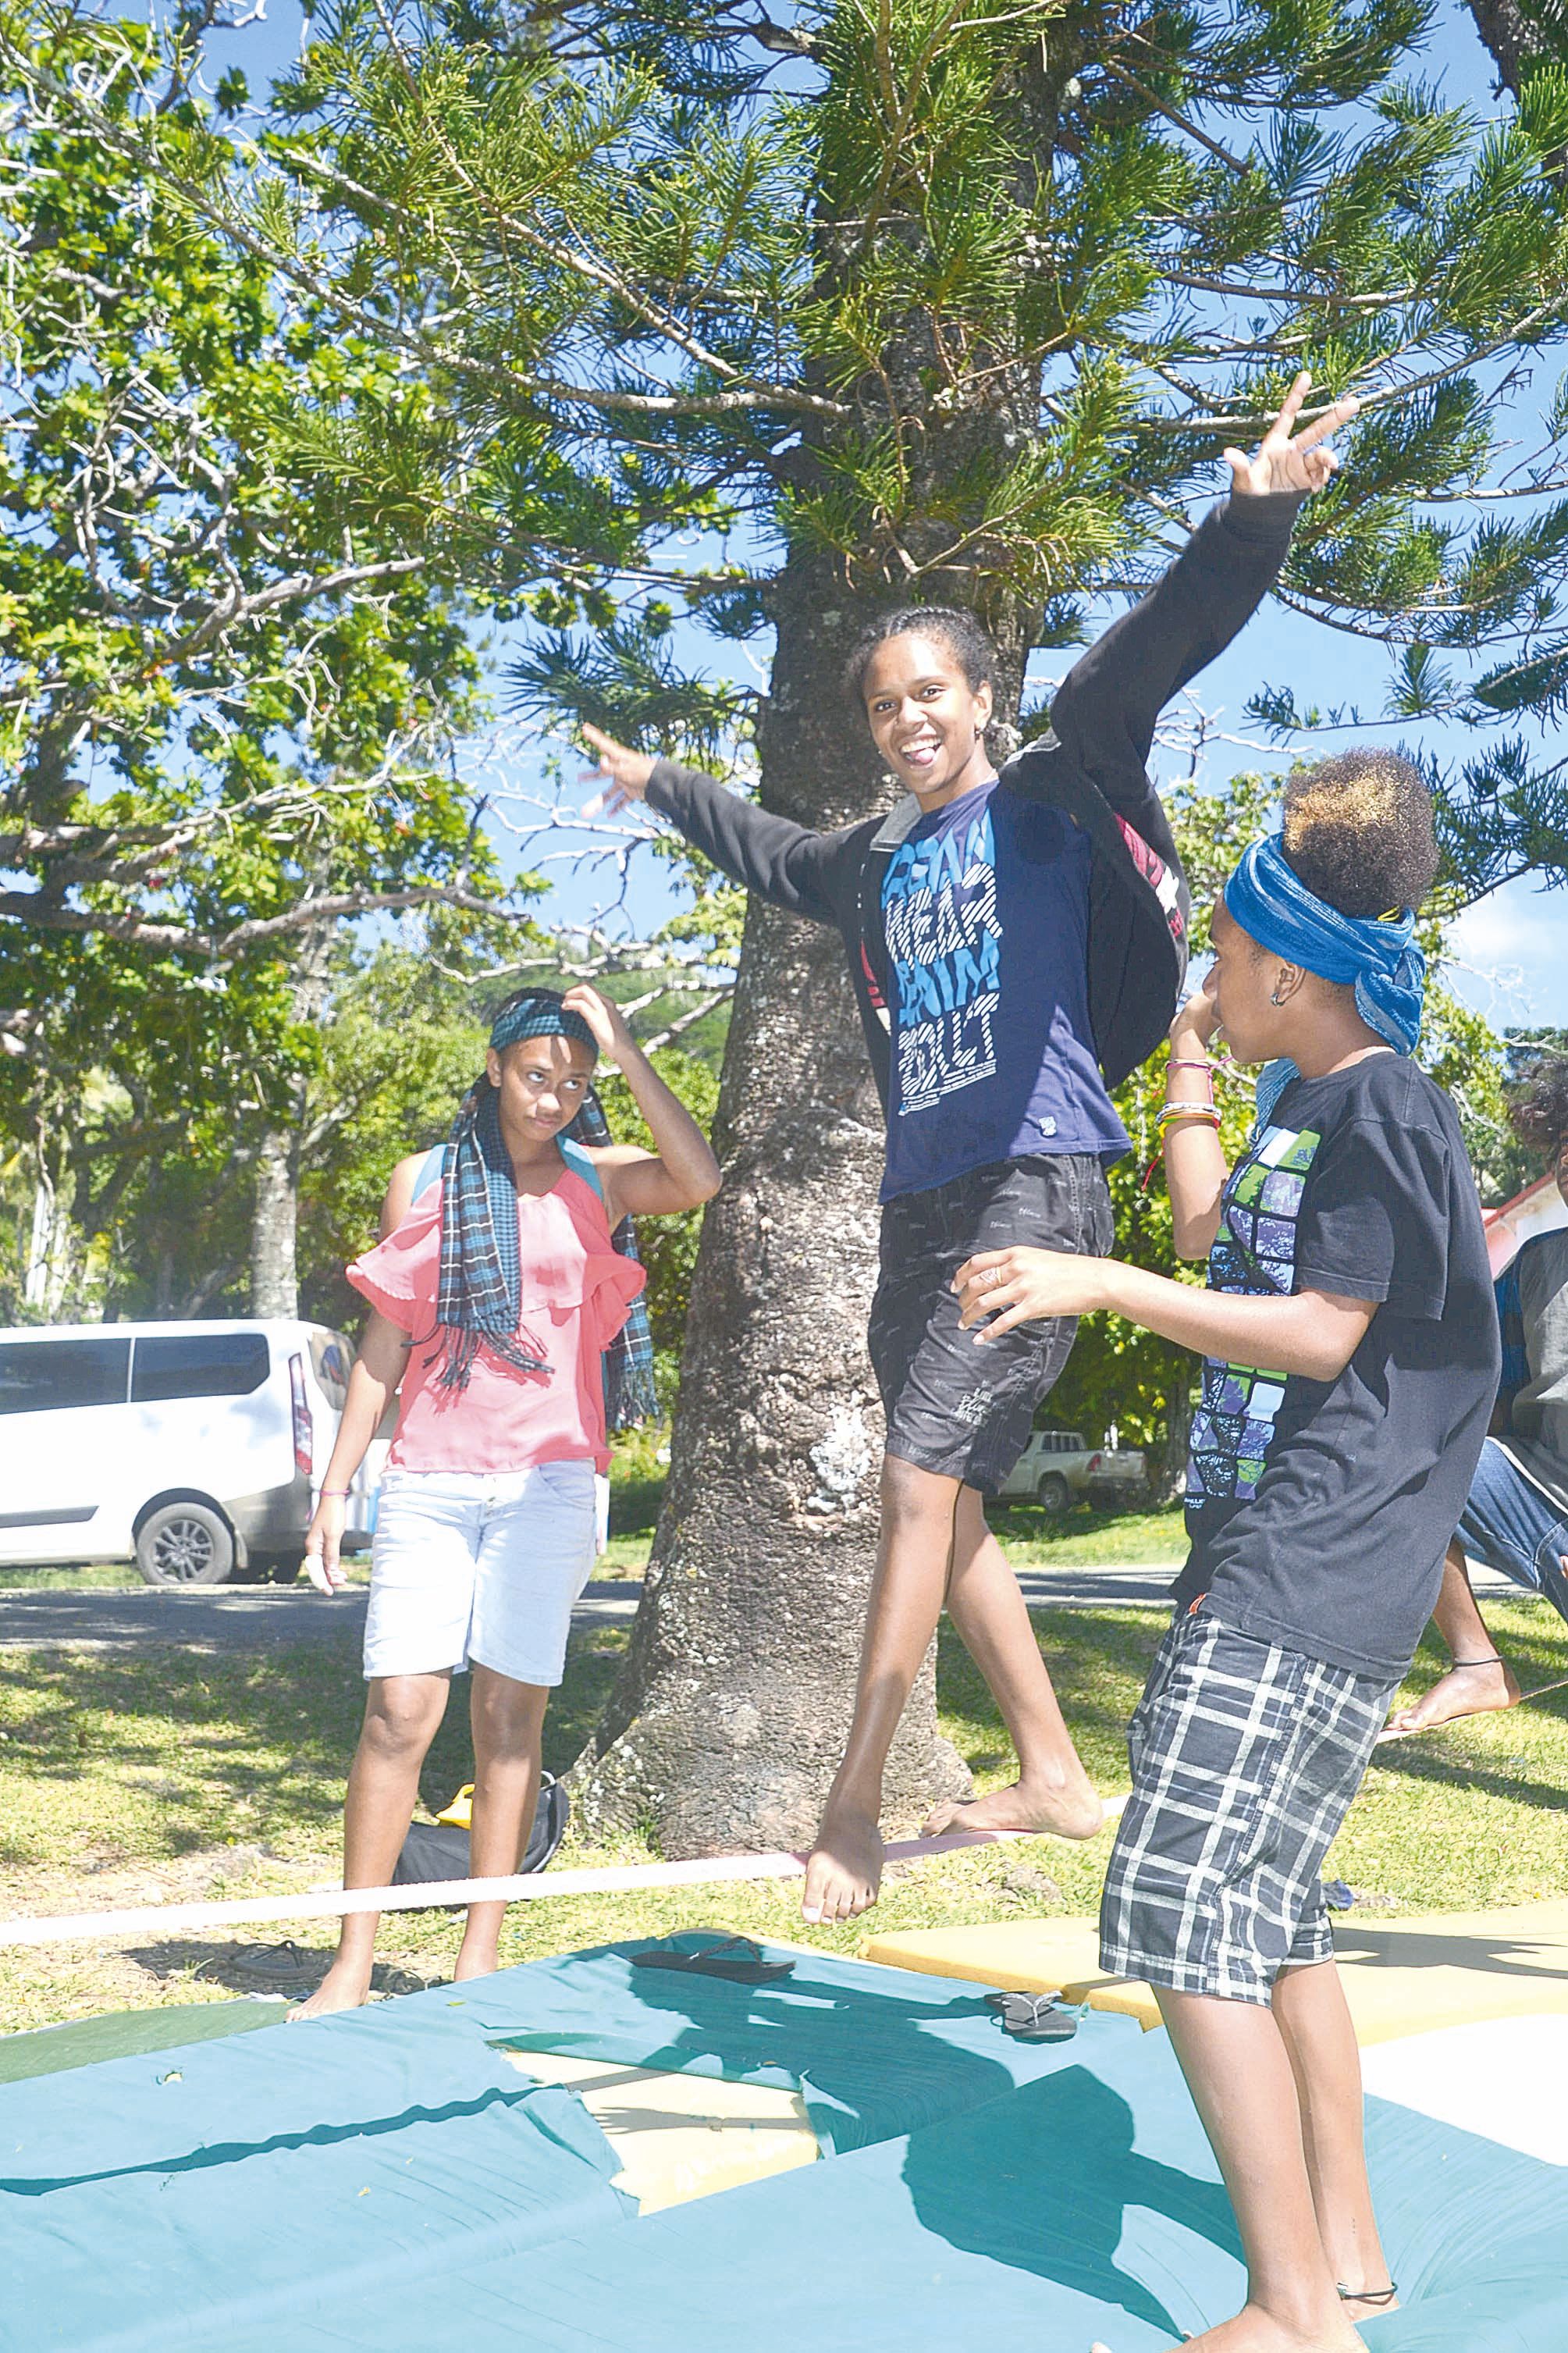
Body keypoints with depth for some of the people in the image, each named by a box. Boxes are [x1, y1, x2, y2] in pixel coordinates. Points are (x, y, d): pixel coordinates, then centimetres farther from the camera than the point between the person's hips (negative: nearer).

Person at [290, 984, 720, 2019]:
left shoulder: (597, 1180, 8)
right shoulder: (423, 1180, 10)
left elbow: (701, 1179, -14)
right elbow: (385, 1342, 12)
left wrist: (623, 1046, -9)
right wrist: (337, 1487, 8)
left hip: (548, 1478, 0)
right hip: (429, 1478, 1)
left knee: (510, 1712, 0)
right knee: (400, 1709, -6)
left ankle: (481, 1956, 8)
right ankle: (353, 1964, 0)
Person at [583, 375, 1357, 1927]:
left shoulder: (1055, 797, 0)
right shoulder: (873, 866, 18)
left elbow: (1144, 659, -16)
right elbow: (764, 848, 39)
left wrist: (1250, 521, -31)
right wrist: (655, 784, 53)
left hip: (1037, 1185, -8)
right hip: (919, 1203, 8)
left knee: (918, 1479, -13)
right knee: (946, 1507, 10)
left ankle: (852, 1804, -7)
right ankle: (1052, 1775, 21)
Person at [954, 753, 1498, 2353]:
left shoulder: (1380, 1106, -12)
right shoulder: (1304, 1105, 17)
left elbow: (1322, 1332, -19)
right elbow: (1211, 1240, 32)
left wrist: (1101, 1287, -21)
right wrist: (1188, 1069, 30)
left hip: (1312, 1579, -11)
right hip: (1266, 1561, 11)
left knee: (1184, 1905, -13)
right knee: (1267, 1912, 16)